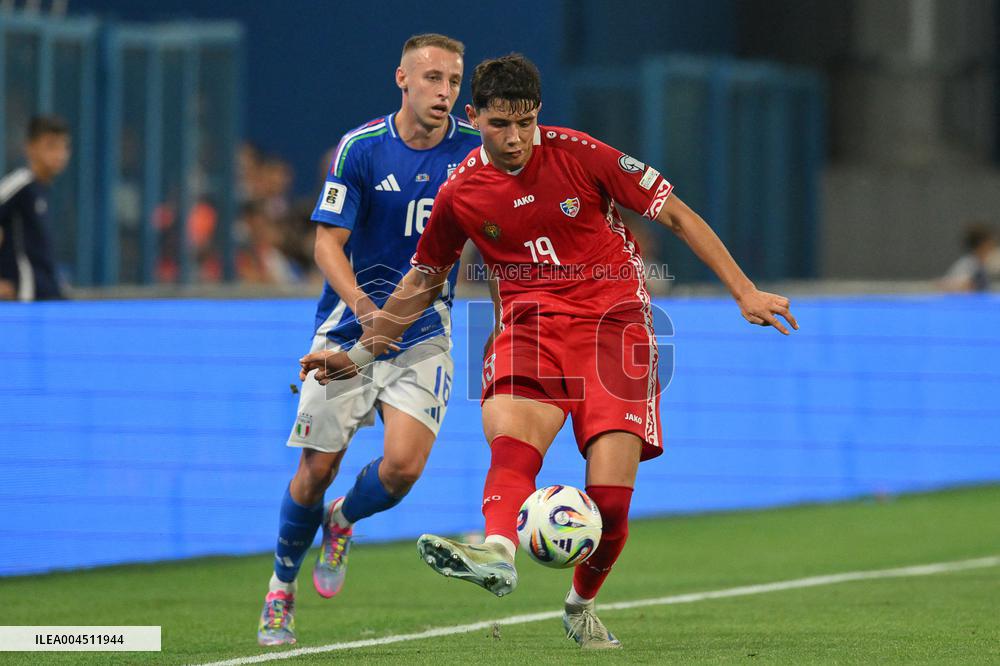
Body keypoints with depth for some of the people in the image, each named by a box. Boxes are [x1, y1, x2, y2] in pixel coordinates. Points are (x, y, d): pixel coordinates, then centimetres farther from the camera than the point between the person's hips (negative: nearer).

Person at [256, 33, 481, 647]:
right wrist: (361, 303, -27)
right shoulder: (360, 149, -9)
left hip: (424, 335, 1)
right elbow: (328, 243, -10)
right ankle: (282, 586, 24)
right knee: (317, 469, -1)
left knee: (404, 464, -17)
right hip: (348, 328, -1)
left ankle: (343, 521, 18)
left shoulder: (475, 150, -4)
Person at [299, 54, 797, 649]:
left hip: (612, 319, -2)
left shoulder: (579, 155, -5)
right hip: (530, 325, 2)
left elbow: (676, 215, 1)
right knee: (510, 437, -32)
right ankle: (499, 551, -58)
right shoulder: (460, 194, 4)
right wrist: (361, 355, 24)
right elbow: (423, 279, 21)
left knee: (610, 494, -13)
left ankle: (583, 607, 12)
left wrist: (745, 293, -3)